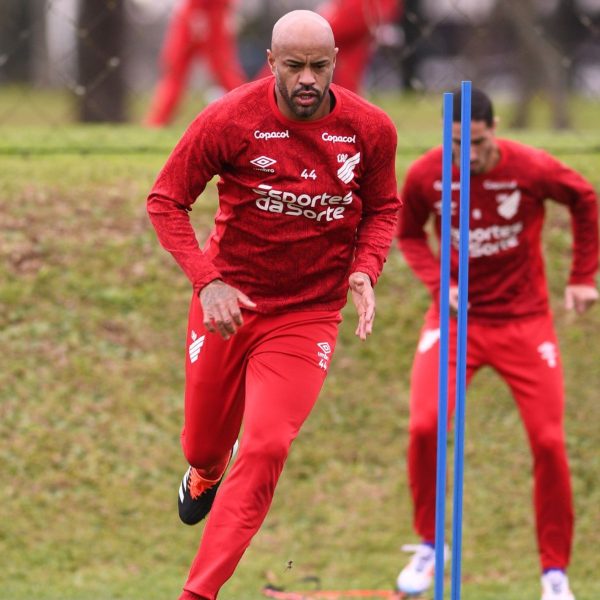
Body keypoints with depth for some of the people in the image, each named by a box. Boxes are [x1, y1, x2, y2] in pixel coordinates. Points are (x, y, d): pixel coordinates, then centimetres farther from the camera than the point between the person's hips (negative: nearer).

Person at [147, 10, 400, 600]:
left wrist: (364, 271, -10)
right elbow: (165, 201, -6)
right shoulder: (229, 120, -15)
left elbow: (382, 208, 10)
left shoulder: (370, 129, -9)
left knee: (265, 450, -16)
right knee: (204, 445, 14)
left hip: (308, 314, 0)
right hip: (227, 302, 0)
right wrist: (207, 280, -18)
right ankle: (204, 476, 56)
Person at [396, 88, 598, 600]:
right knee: (424, 426, -18)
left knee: (548, 441, -6)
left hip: (523, 321, -1)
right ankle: (428, 546, 4)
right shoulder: (425, 175, -11)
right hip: (456, 318, 1)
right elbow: (409, 234, 8)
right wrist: (438, 282, -9)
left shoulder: (532, 169, -16)